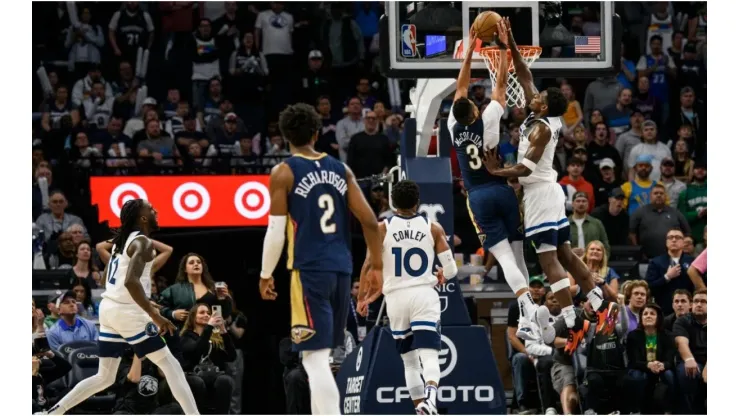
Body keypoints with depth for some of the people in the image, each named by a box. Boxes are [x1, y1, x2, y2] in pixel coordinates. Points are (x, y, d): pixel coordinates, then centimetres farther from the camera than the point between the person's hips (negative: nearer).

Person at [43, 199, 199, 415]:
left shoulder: (121, 241, 15)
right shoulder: (142, 242, -13)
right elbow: (131, 281, -28)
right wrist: (154, 315, -29)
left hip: (108, 308, 8)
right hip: (128, 312, -8)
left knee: (104, 377, 16)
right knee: (170, 365, -2)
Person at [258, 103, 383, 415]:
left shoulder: (284, 173, -3)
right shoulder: (340, 169, 11)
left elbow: (276, 231, -6)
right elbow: (370, 221, 6)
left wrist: (266, 275, 5)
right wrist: (376, 267, 14)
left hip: (308, 270, -6)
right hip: (341, 269, 6)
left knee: (316, 358, -7)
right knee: (321, 355, 19)